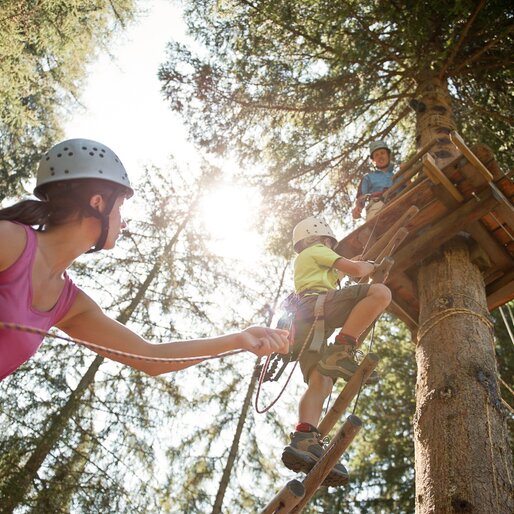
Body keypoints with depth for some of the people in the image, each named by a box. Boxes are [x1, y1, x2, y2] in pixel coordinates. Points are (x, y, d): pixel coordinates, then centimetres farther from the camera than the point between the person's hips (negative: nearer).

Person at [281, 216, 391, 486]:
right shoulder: (317, 251, 18)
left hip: (300, 322, 9)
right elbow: (355, 269, 7)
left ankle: (303, 442, -34)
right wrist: (371, 265, 27)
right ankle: (341, 353, -36)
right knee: (381, 292, -22)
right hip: (314, 305, -8)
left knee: (321, 382, -12)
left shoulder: (302, 262, 44)